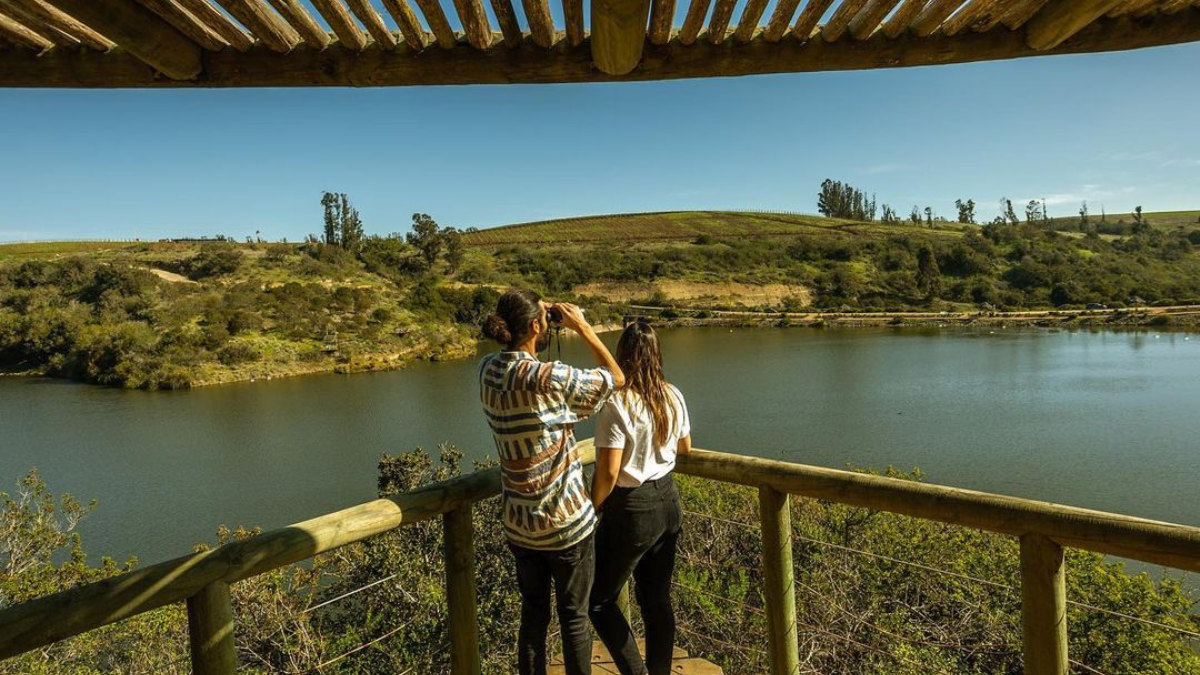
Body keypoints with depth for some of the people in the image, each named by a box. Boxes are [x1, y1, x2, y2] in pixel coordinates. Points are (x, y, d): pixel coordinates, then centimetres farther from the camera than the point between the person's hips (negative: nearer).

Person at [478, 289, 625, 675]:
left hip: (519, 524, 6)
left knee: (533, 612, 21)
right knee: (574, 617, 14)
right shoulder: (549, 378, -25)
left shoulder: (488, 371, -7)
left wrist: (543, 319, 6)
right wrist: (582, 326, -9)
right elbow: (616, 378, -14)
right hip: (566, 523, -6)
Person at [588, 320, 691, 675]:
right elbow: (685, 448, 14)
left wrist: (590, 512, -7)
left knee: (599, 600, 12)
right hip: (668, 502, 7)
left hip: (632, 511, -7)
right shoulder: (673, 397, -2)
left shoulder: (617, 404, -22)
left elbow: (608, 472, -22)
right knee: (658, 598, 19)